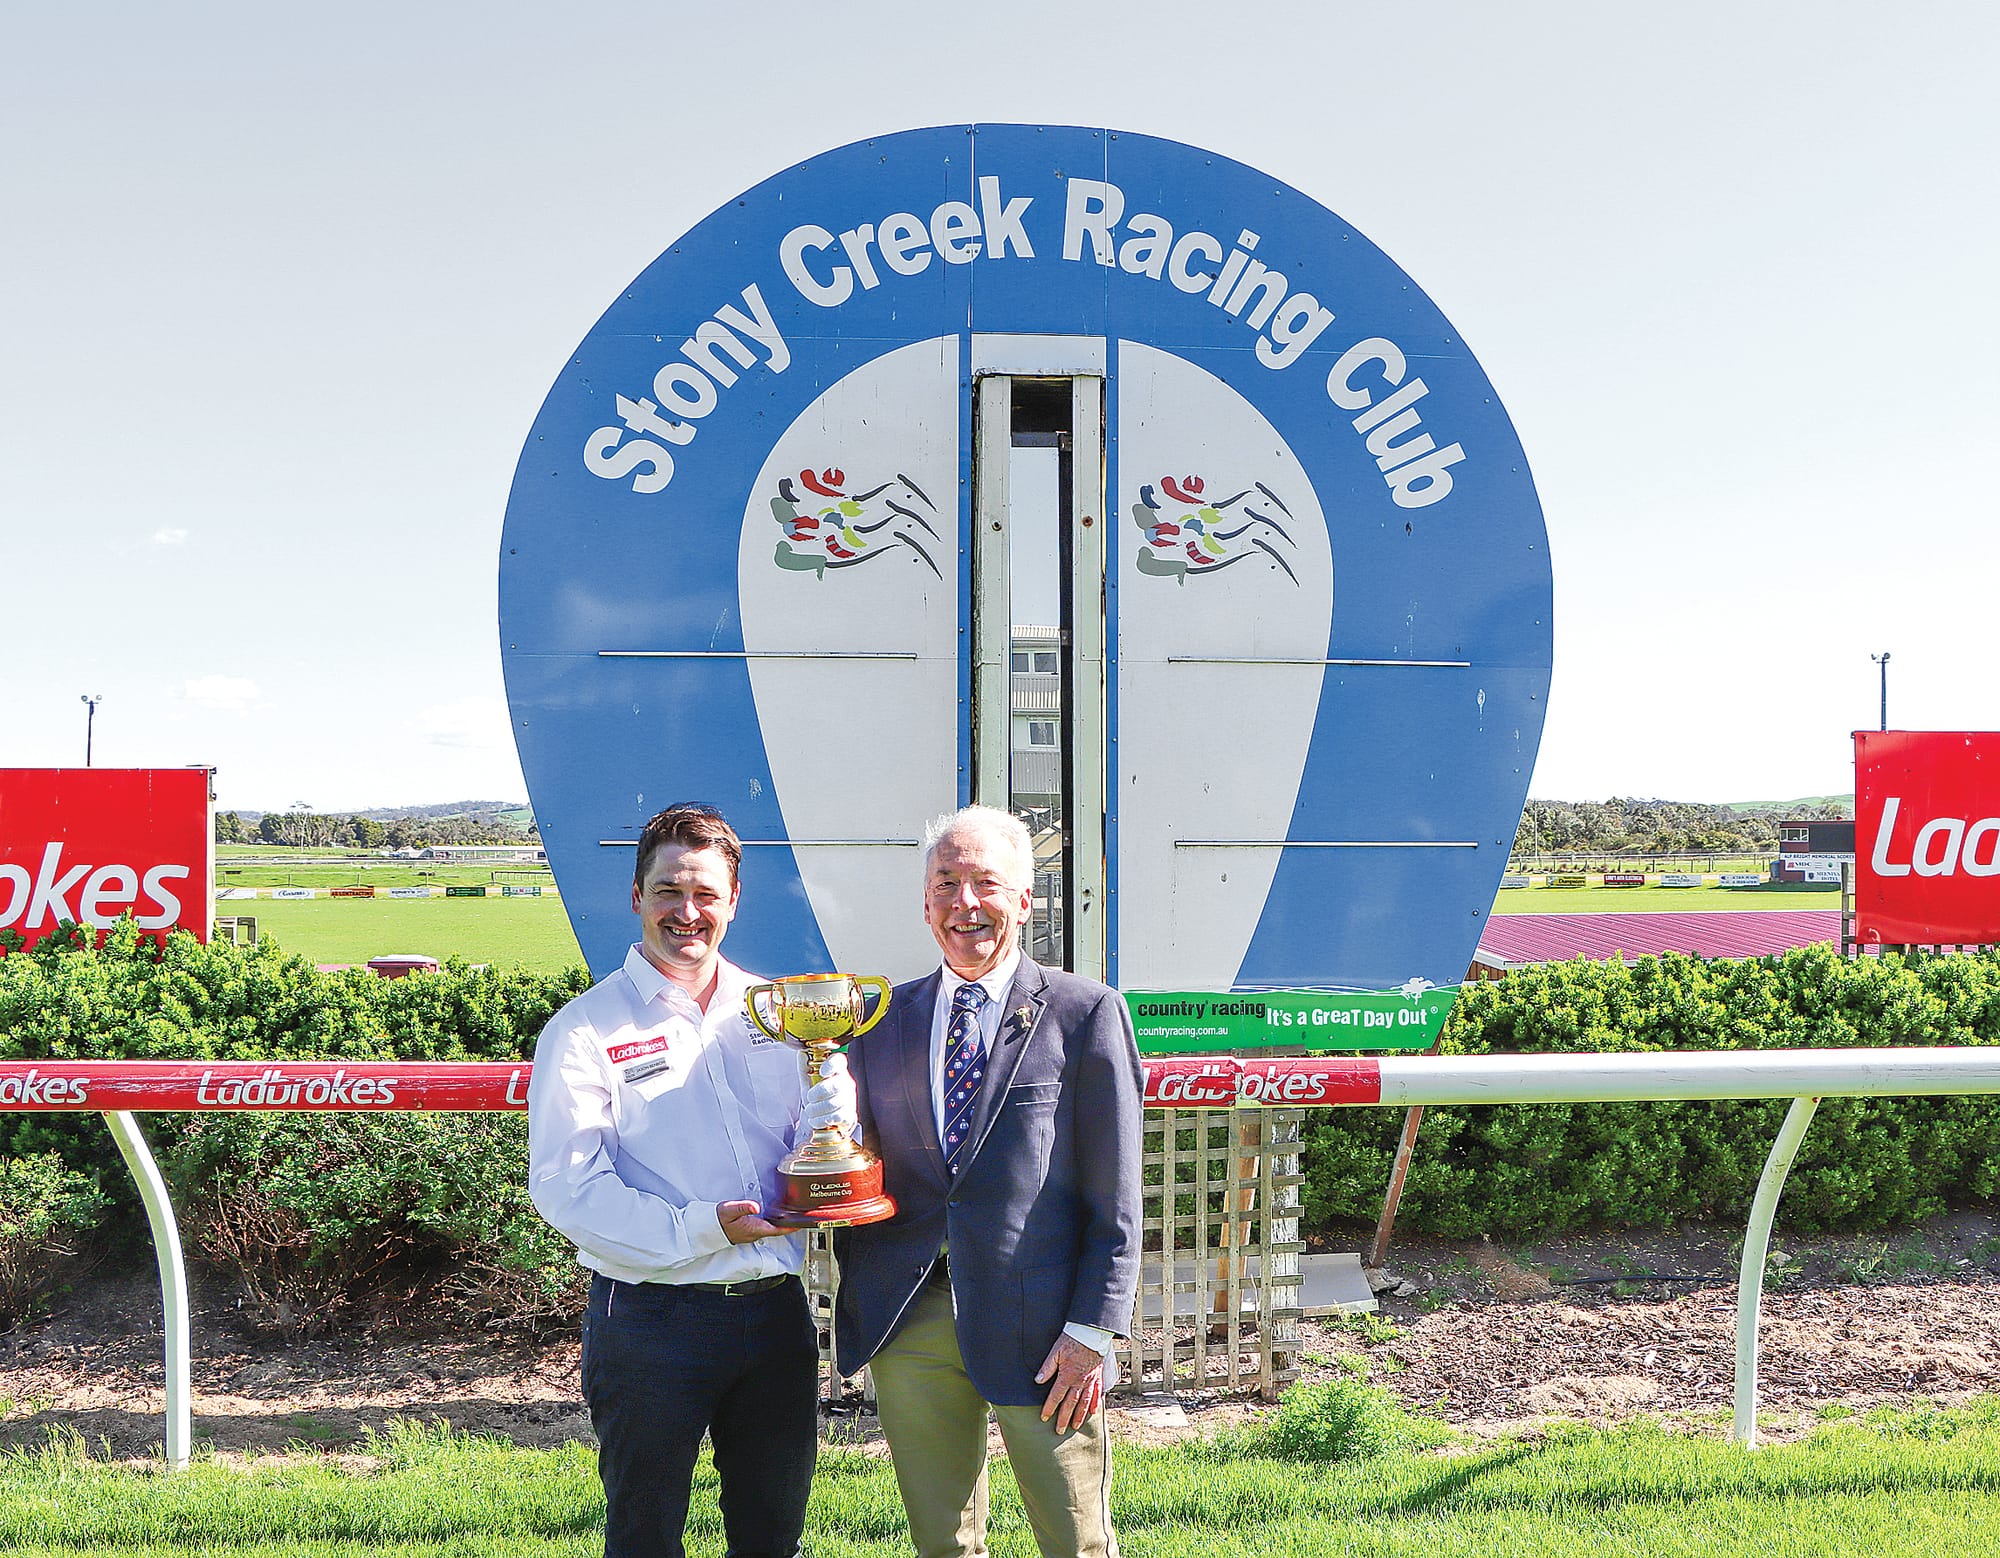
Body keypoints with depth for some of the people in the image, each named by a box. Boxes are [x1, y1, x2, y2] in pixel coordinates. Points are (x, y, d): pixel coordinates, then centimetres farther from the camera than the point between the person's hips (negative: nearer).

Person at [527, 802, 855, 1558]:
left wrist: (829, 1076, -11)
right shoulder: (585, 1031, -4)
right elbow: (563, 1185, -13)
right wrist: (696, 1229, -22)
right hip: (652, 1319, -4)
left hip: (776, 1310, 4)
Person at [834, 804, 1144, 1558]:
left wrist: (1091, 1329, -9)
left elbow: (1114, 1197, -5)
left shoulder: (1085, 1013, -3)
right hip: (909, 1323, 4)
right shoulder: (883, 1019, 9)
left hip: (1038, 1326, -3)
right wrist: (860, 1286, 0)